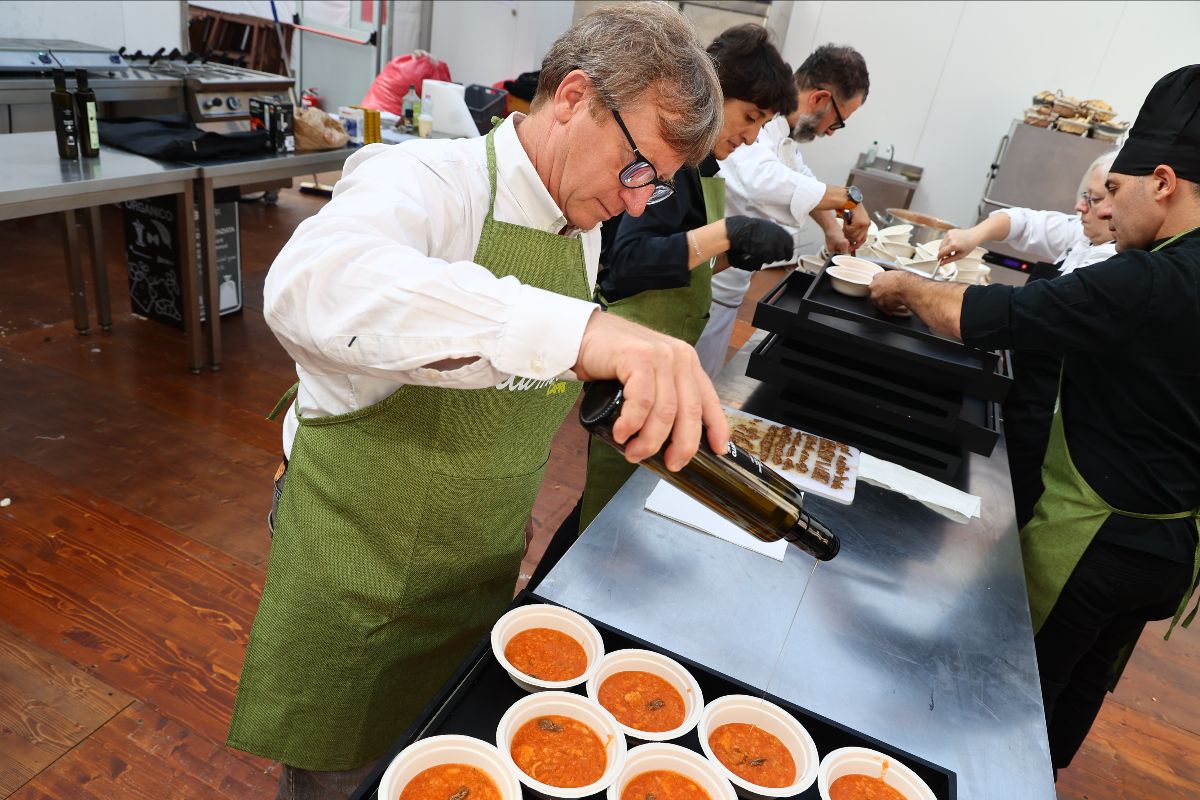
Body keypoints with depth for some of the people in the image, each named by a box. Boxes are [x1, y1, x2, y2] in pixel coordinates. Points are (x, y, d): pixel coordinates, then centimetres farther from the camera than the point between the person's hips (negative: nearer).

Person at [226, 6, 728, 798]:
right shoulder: (427, 181, -22)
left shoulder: (584, 232, 1)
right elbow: (312, 287, -46)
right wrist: (576, 330, -57)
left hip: (481, 569, 6)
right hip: (355, 563, -5)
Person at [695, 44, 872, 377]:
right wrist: (849, 198, -30)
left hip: (726, 285, 10)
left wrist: (831, 227, 18)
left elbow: (800, 176, 28)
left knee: (705, 382, 19)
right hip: (707, 283, -10)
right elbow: (764, 181, -40)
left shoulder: (780, 127, 11)